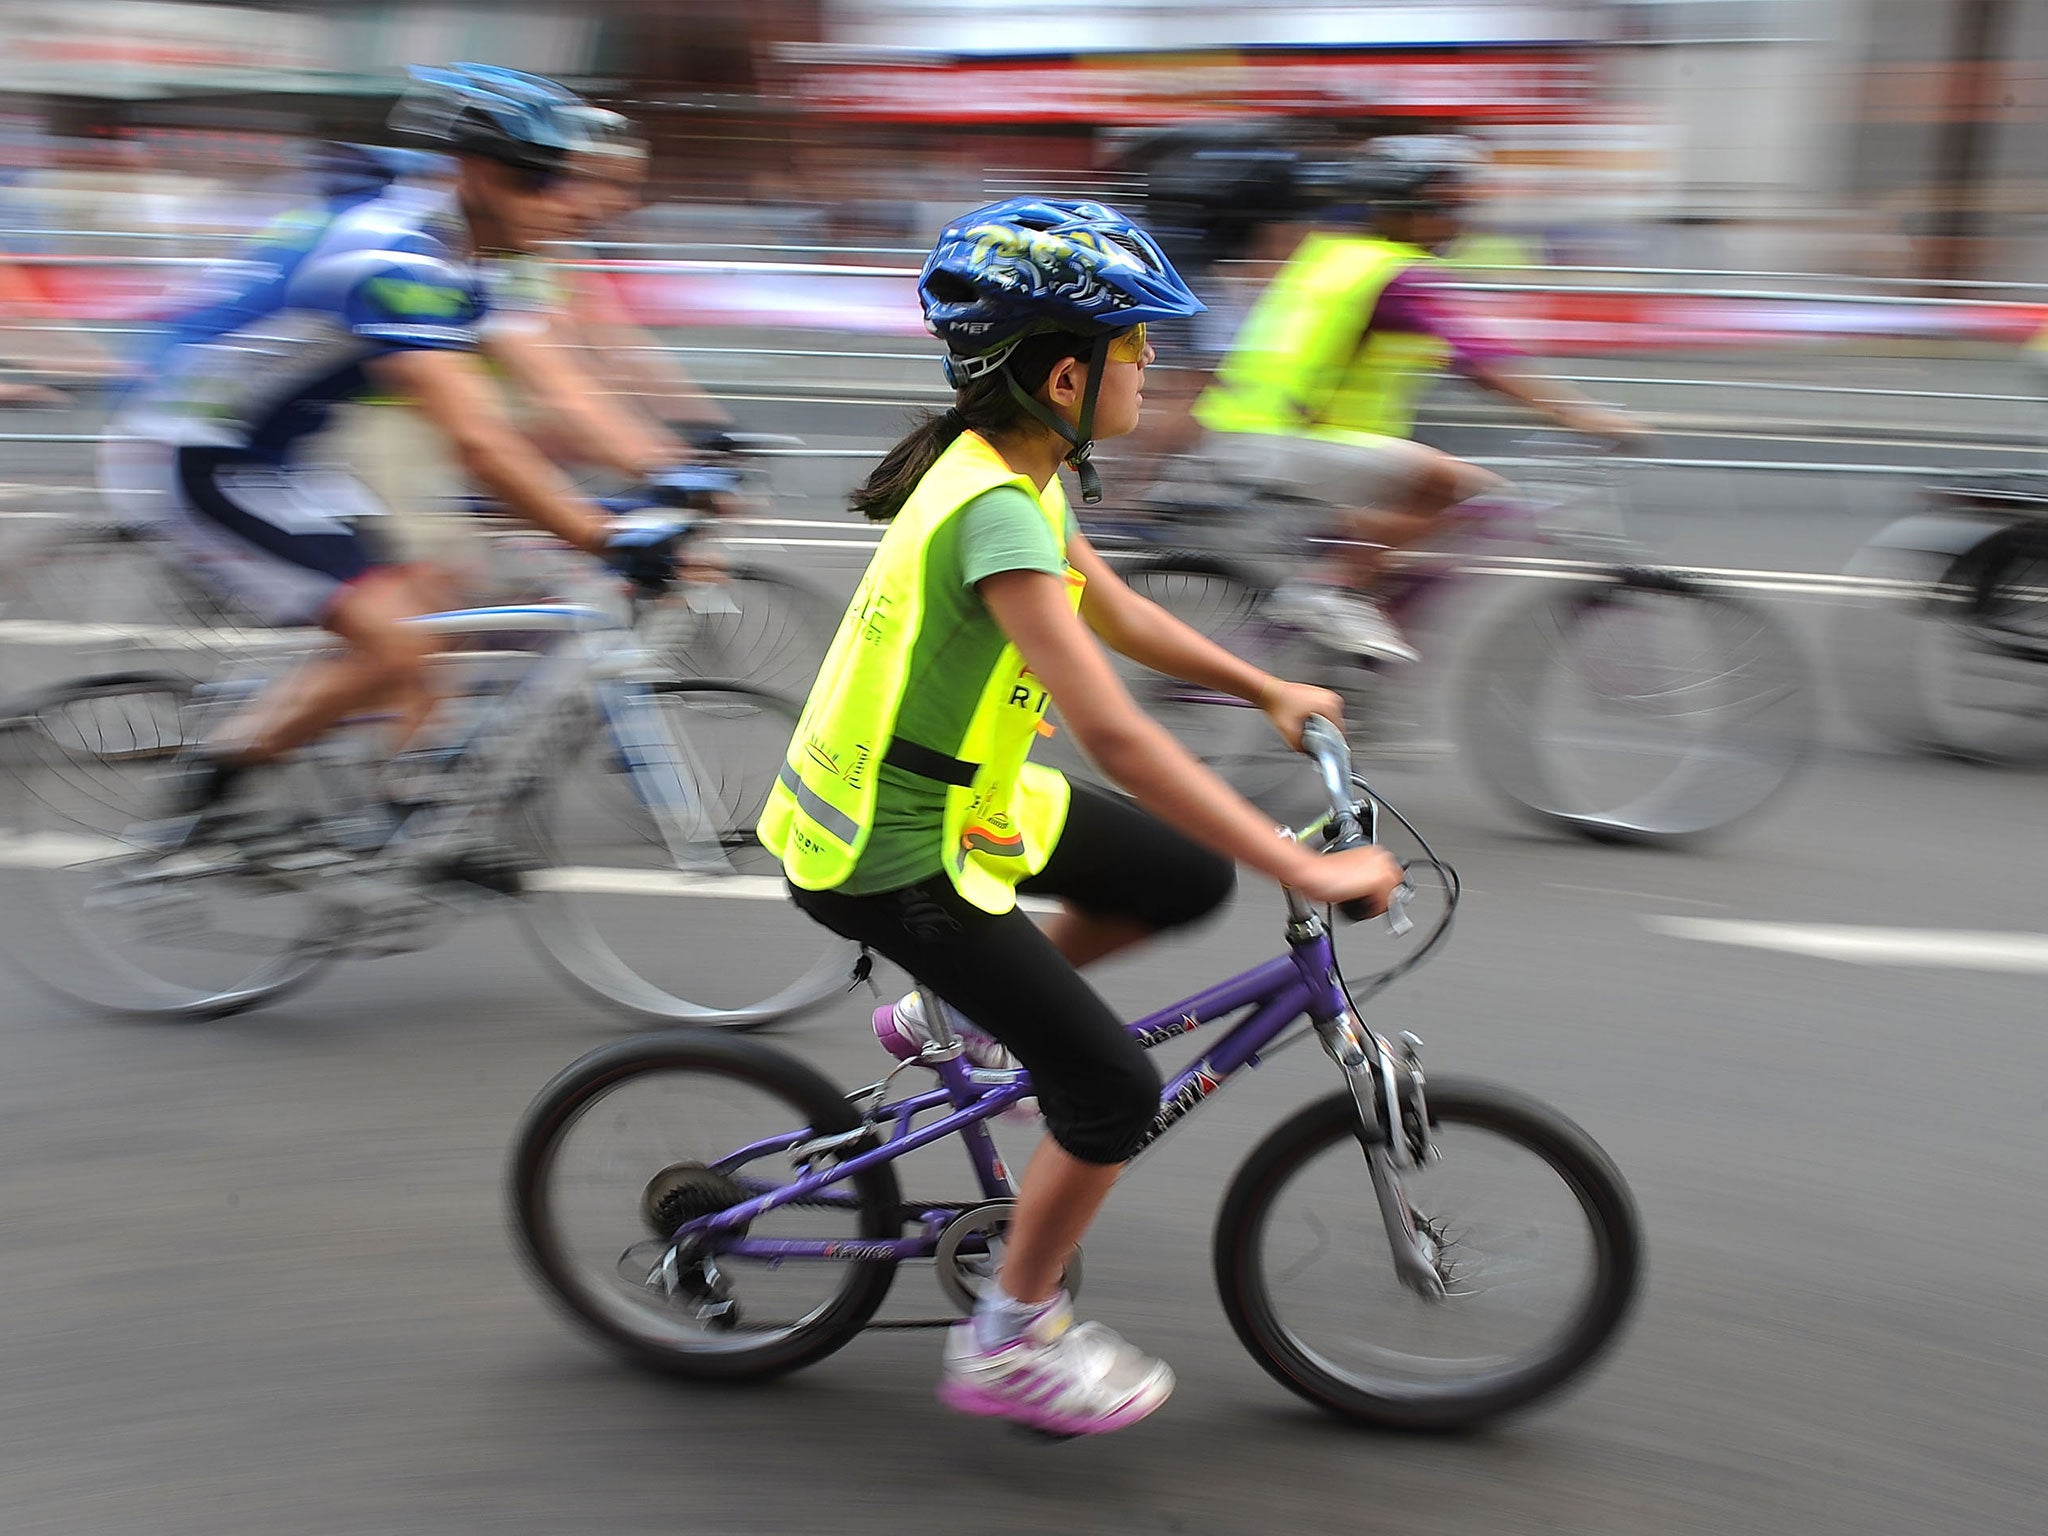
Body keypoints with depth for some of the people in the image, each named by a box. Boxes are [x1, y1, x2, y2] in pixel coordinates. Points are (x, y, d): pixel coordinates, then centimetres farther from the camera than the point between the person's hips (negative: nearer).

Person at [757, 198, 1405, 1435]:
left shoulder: (1012, 469, 1)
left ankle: (956, 1013, 25)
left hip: (956, 789, 9)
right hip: (892, 858, -9)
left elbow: (1114, 612, 18)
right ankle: (1009, 1344, 16)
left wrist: (1270, 690, 21)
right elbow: (1116, 737, -35)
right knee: (1115, 1089, -5)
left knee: (1190, 880, 11)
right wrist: (1306, 868, -33)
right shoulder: (996, 513, -29)